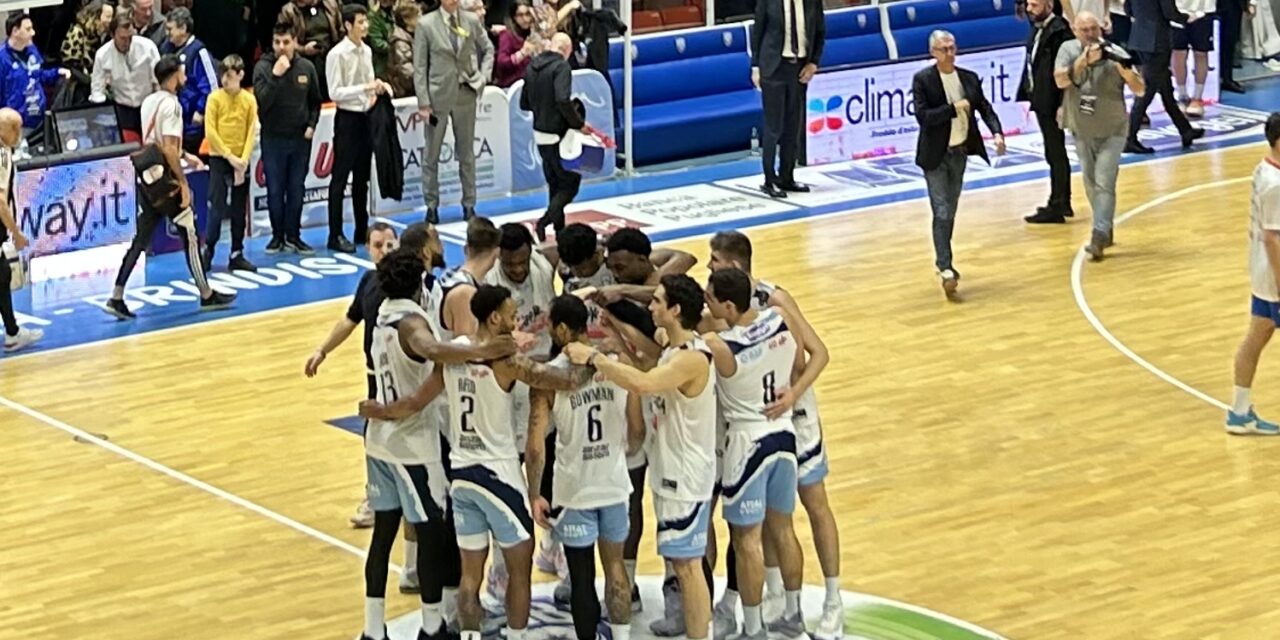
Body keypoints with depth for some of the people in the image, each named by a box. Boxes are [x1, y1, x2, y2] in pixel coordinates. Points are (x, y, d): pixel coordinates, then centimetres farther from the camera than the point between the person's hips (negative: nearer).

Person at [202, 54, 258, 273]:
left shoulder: (249, 99, 2)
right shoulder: (215, 98, -4)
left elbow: (251, 131, 0)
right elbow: (210, 132, -8)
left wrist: (244, 159, -12)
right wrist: (229, 156, -13)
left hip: (241, 161, 3)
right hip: (219, 158, -3)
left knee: (239, 211, 7)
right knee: (217, 208, -6)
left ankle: (237, 255, 12)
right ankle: (208, 251, 4)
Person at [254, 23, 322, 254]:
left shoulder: (306, 67, 1)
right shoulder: (263, 67, -7)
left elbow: (315, 101, 13)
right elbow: (262, 102, -19)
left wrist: (311, 125, 1)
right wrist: (275, 76, -25)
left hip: (300, 139, 2)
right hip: (273, 138, -2)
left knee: (296, 190, 8)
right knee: (275, 190, 3)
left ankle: (293, 236, 17)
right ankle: (277, 236, 13)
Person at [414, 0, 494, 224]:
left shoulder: (472, 21, 1)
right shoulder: (426, 24, -7)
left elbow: (488, 49, 16)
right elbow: (419, 66, -5)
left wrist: (483, 76, 0)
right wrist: (423, 102, -9)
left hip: (466, 94, 2)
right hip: (438, 95, -2)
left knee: (466, 153, 10)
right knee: (431, 154, 5)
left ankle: (469, 204, 19)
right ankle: (432, 206, 15)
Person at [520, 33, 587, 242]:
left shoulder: (532, 67, 9)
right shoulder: (561, 67, -15)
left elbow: (524, 103, 14)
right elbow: (563, 100, -28)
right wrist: (579, 124, -18)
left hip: (540, 134, 8)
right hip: (558, 135, -8)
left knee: (555, 184, 17)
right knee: (571, 183, 1)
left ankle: (559, 229, 21)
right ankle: (543, 223, -13)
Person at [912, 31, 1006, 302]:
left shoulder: (969, 78, 4)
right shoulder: (922, 79, -10)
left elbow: (985, 108, 4)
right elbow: (922, 116, -19)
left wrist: (997, 132, -13)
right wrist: (954, 108, -22)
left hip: (960, 152, 5)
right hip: (936, 155, -5)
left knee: (950, 212, 15)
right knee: (942, 213, -10)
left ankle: (943, 262, 28)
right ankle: (946, 270, -13)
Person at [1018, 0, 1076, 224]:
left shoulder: (1059, 31, -17)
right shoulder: (1038, 29, 11)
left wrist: (1062, 105, -22)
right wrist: (1027, 95, 12)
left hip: (1053, 103, -9)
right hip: (1041, 102, 9)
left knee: (1055, 154, -3)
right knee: (1055, 154, 17)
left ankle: (1057, 207, 2)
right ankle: (1062, 203, 27)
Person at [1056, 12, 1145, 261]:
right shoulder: (1069, 50, -8)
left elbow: (1139, 90, -17)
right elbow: (1061, 81, -24)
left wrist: (1125, 70, -36)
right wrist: (1083, 61, -38)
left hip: (1111, 131, -4)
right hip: (1081, 131, 4)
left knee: (1104, 183, -14)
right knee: (1090, 182, 14)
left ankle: (1099, 236, -18)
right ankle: (1105, 228, 31)